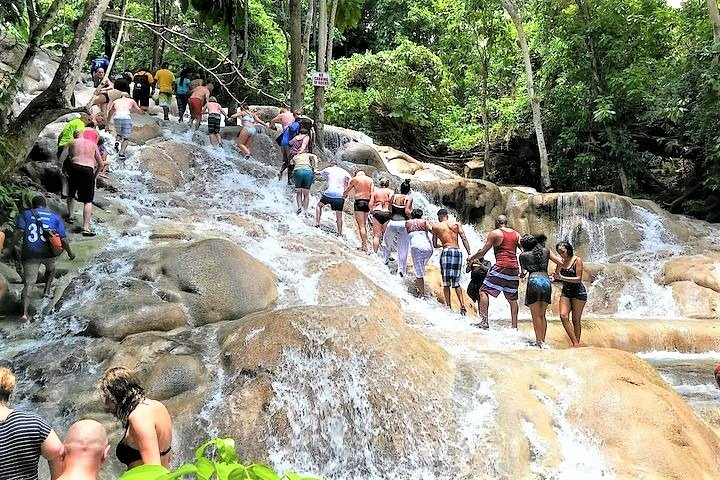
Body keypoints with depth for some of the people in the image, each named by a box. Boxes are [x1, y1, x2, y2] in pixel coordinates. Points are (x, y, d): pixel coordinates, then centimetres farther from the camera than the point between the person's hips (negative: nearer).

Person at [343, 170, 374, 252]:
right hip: (367, 202, 4)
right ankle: (364, 243, 20)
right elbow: (372, 194, 1)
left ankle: (364, 246, -11)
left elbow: (346, 191, 10)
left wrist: (343, 195, 32)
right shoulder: (370, 179, 9)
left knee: (361, 225, -5)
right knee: (364, 224, 17)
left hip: (359, 202, -4)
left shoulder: (355, 179, 1)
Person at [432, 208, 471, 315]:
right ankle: (462, 305, 1)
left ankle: (448, 306, -1)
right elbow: (464, 239, 3)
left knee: (446, 283, 4)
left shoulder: (436, 226, 10)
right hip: (458, 251, 3)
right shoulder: (456, 224, 13)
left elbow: (434, 245, 16)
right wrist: (469, 254, 0)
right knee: (456, 282, 13)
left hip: (447, 251, -3)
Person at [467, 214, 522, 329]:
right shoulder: (516, 234, 16)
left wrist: (471, 258, 14)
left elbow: (483, 252, -1)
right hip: (514, 269, 6)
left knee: (484, 291, -2)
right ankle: (514, 326, 13)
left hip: (501, 267, -6)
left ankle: (484, 321, -13)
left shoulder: (495, 233, 0)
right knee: (512, 298, 12)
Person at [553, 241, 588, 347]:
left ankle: (577, 344, 9)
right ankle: (575, 343, -11)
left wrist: (562, 277, -20)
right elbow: (556, 275, 9)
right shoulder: (561, 262, 9)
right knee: (563, 315, -14)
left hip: (578, 292, -5)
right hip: (565, 291, 5)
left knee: (576, 320, -1)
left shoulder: (577, 260, -7)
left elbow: (578, 279, -13)